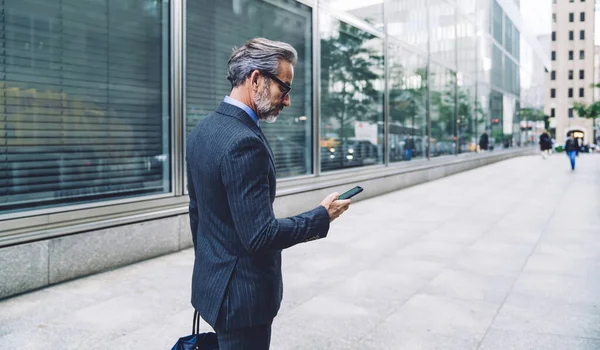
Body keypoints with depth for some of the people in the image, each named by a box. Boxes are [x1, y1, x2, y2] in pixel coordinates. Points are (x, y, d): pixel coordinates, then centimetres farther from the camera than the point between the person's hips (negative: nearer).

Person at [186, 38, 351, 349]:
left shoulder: (202, 130, 5)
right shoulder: (244, 142, -25)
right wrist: (322, 216, -14)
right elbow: (260, 235, -27)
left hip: (210, 281, 9)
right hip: (243, 294, -9)